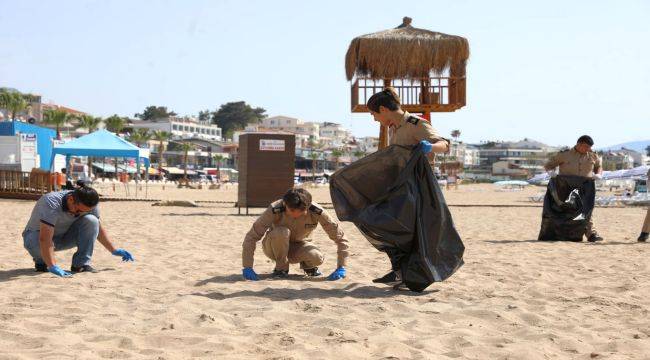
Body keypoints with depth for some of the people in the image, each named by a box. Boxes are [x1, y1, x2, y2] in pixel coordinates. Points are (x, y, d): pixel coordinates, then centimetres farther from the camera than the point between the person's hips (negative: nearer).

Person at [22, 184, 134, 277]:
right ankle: (41, 261, -5)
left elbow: (97, 228, 0)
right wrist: (52, 267, -53)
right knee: (34, 242, -41)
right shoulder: (52, 203, -37)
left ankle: (81, 264, -14)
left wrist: (114, 251, 3)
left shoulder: (88, 205, -19)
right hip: (36, 236, -4)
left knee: (91, 220, -22)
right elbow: (45, 239, -44)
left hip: (64, 237, 4)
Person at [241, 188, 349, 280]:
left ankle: (307, 265, 5)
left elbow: (339, 236, -19)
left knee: (317, 258, -32)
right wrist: (247, 267, -34)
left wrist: (341, 267, -23)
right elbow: (252, 236, -29)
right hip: (275, 248, -2)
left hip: (298, 246, 2)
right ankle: (281, 268, -12)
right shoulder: (275, 210, -31)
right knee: (281, 232, -36)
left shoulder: (317, 212, -26)